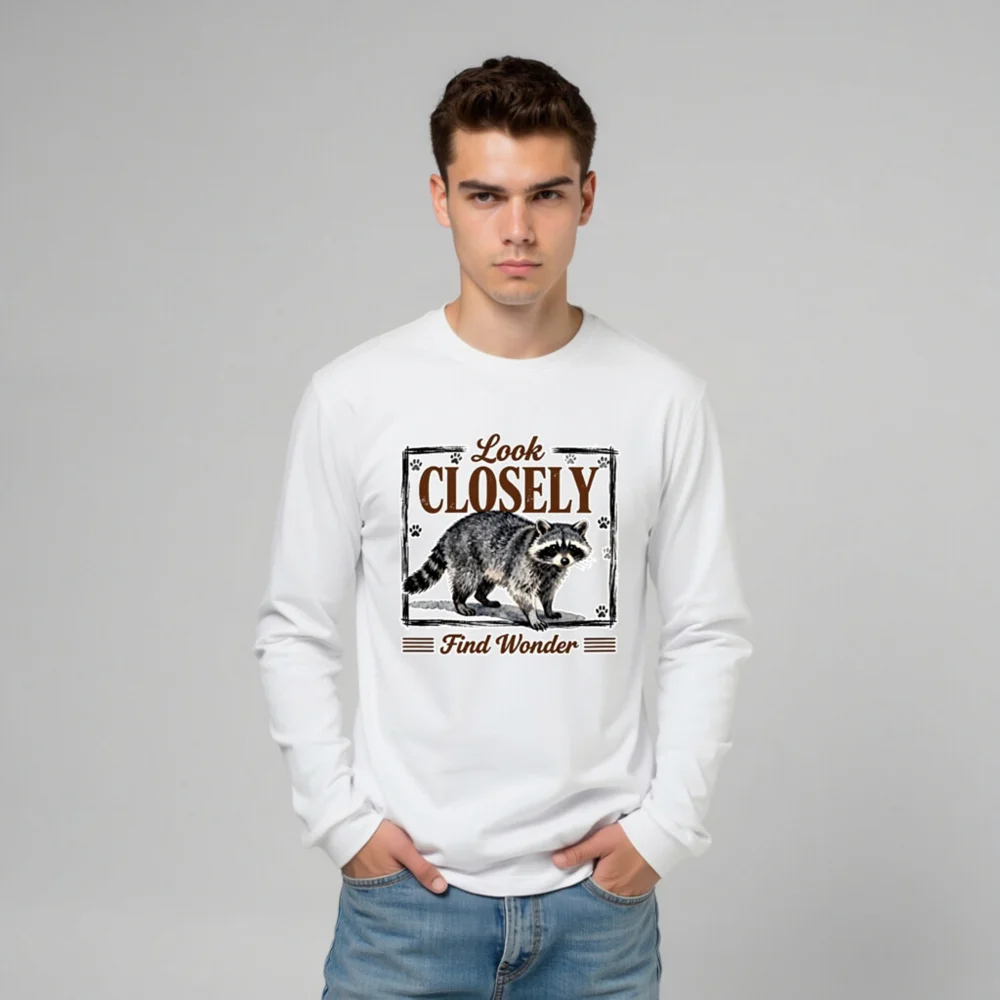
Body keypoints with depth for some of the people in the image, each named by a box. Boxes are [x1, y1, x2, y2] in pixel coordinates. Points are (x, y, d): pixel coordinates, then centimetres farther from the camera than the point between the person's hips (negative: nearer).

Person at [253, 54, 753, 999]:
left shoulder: (664, 399, -2)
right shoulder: (353, 396, -3)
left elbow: (709, 634, 3)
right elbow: (295, 633, 2)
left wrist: (666, 821, -4)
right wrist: (340, 815, -5)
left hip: (600, 887, 1)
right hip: (405, 886, -1)